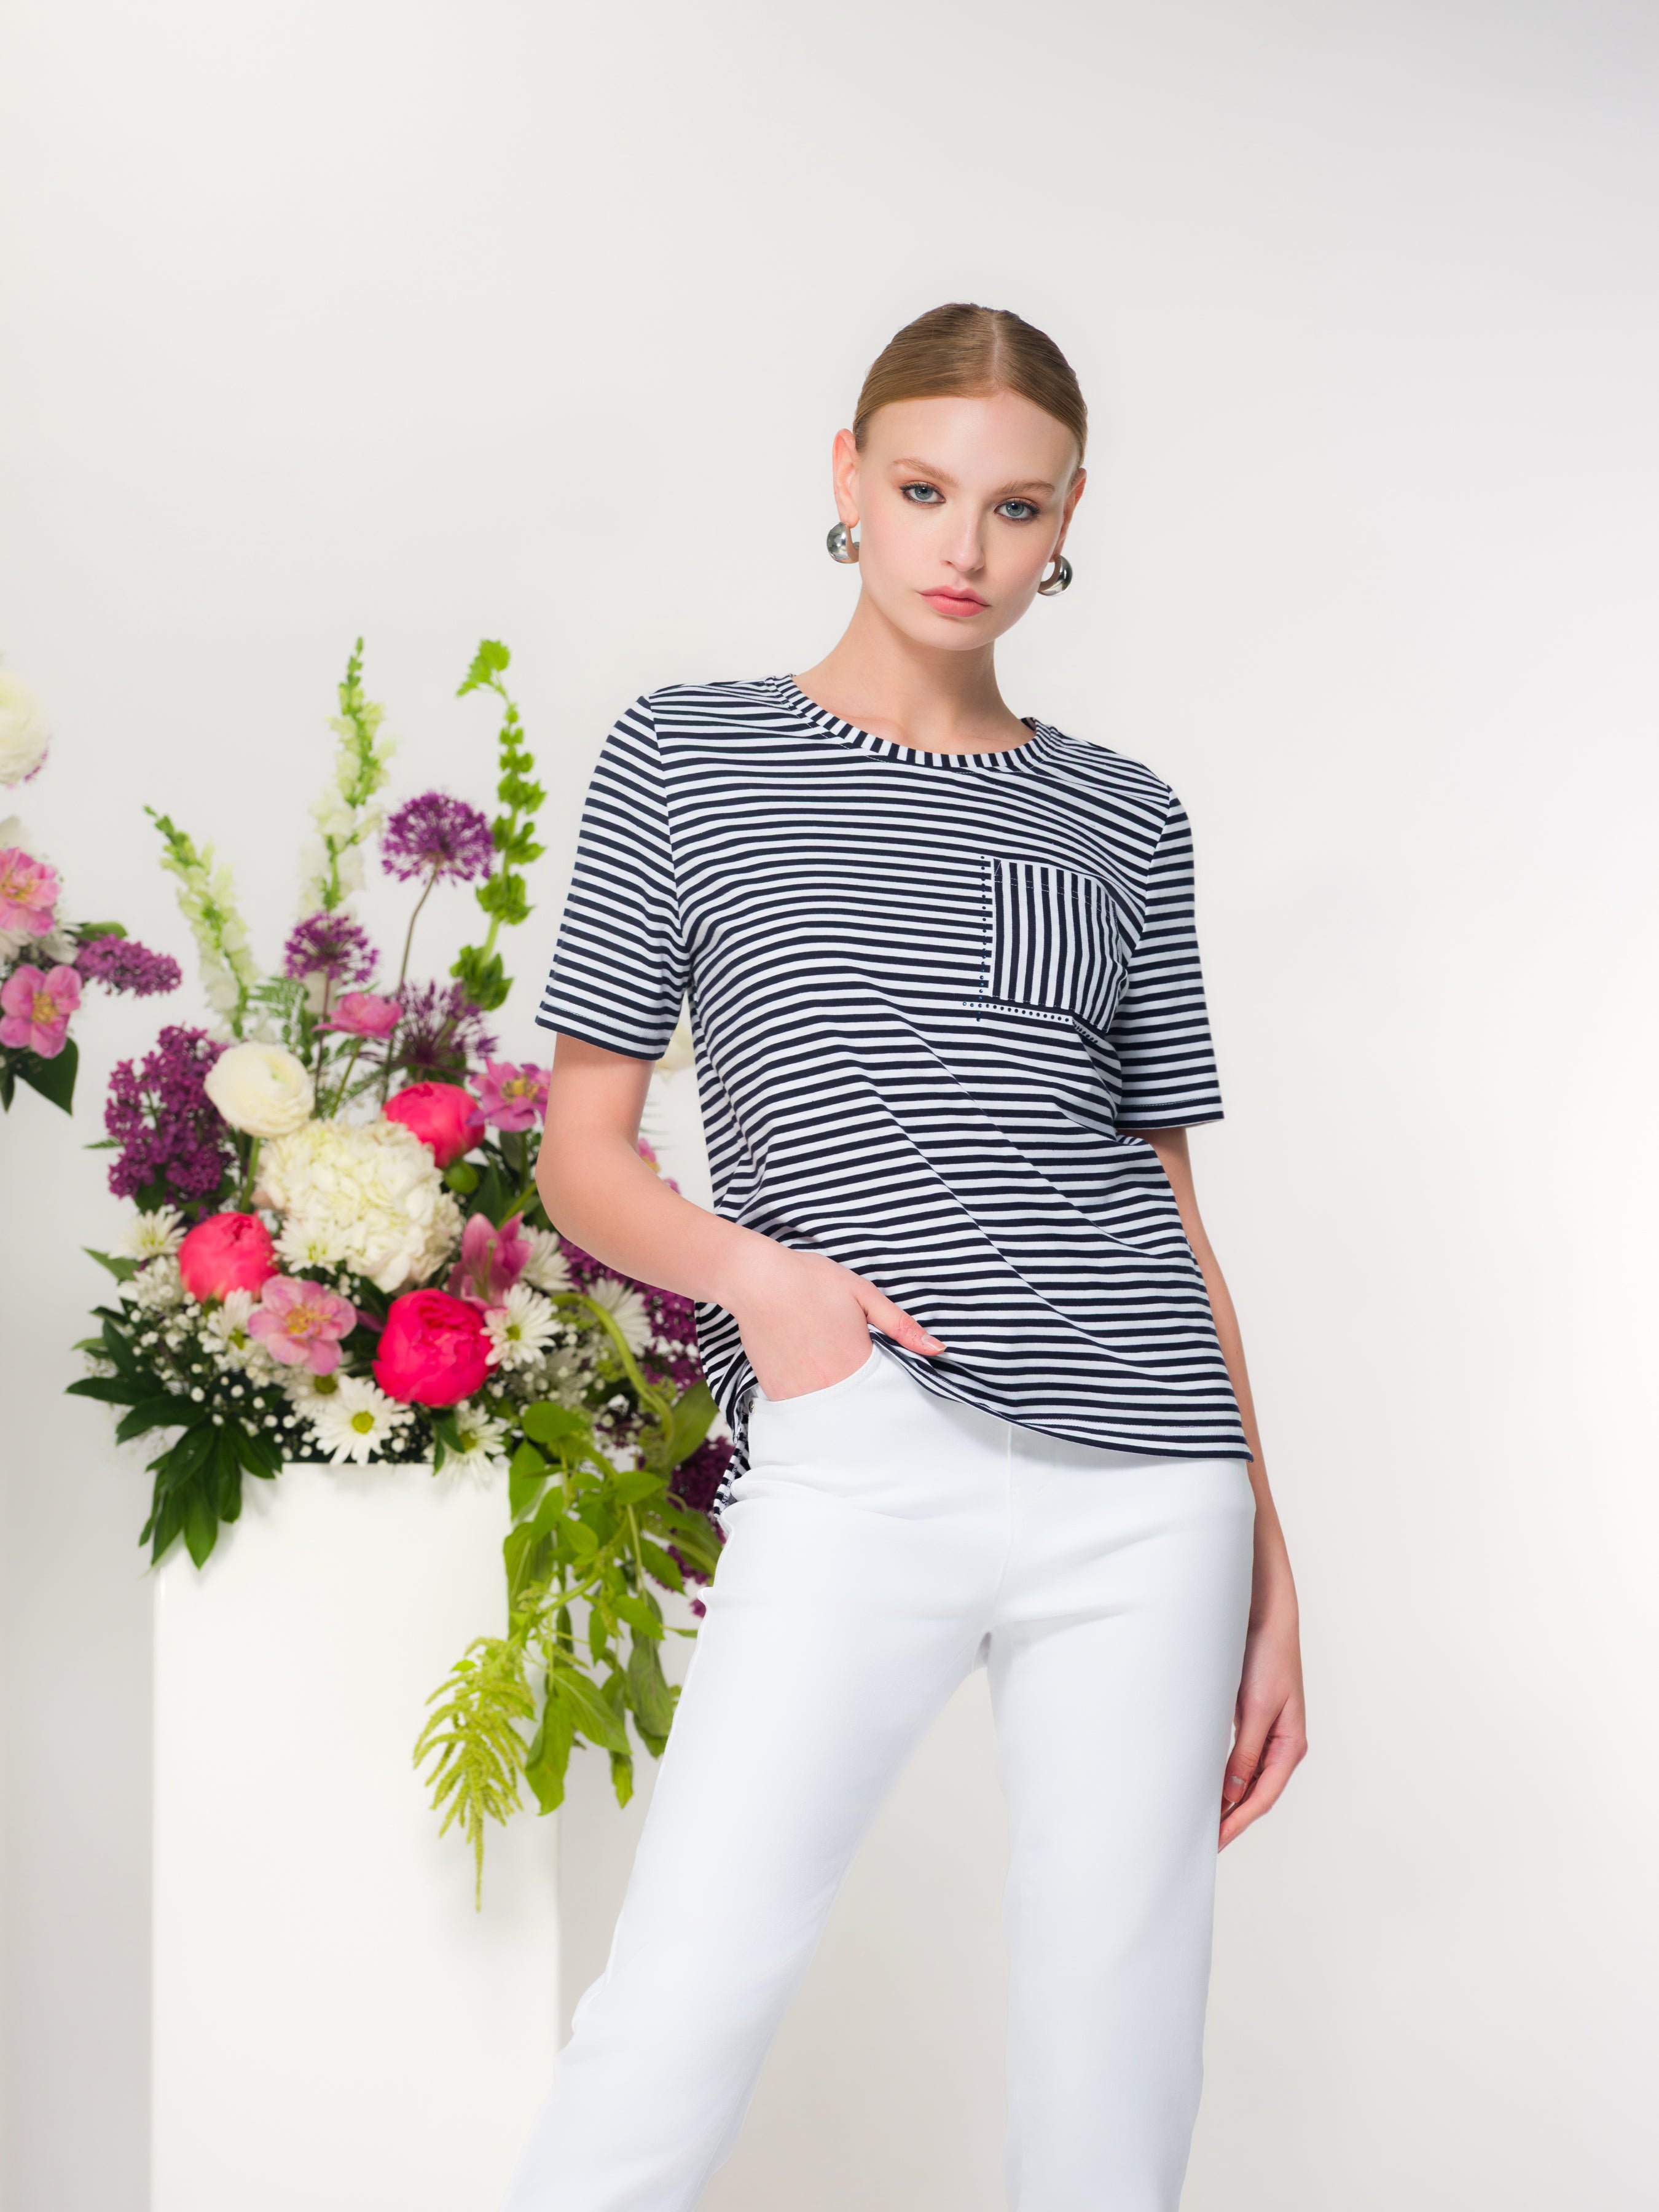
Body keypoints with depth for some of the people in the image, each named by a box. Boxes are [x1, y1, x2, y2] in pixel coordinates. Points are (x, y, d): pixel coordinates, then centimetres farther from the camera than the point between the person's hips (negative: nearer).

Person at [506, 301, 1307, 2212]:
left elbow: (1170, 1203, 16)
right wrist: (753, 1268, -11)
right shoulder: (686, 756, 9)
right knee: (671, 2030, -12)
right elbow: (580, 1148, 9)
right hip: (861, 1460, -2)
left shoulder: (1124, 820, 15)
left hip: (1149, 1482, 3)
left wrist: (1267, 1562, 12)